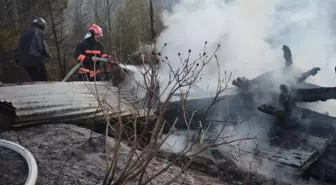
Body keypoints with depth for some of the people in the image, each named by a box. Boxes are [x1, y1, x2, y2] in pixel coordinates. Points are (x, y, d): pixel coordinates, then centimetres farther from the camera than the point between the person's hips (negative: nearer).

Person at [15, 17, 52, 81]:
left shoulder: (24, 32, 19)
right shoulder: (39, 32, -3)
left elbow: (18, 48, 16)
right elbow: (43, 47, -9)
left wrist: (18, 59, 21)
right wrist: (48, 55, 9)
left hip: (24, 61, 7)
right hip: (36, 60, -7)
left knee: (35, 80, 15)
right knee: (43, 81, -3)